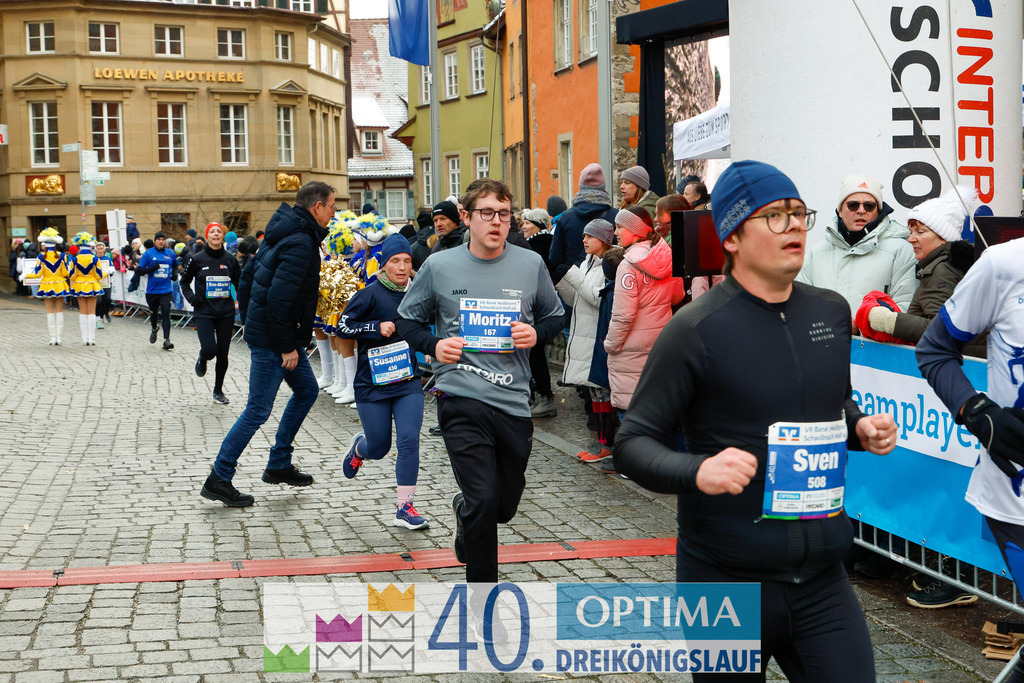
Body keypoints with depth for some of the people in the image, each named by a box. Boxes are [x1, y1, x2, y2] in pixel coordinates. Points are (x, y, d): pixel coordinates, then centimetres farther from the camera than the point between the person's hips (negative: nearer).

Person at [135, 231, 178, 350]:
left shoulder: (171, 253, 5)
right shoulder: (148, 254, -3)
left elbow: (176, 266, 25)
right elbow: (138, 271, -6)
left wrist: (174, 273, 7)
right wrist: (151, 269, -19)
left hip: (166, 290, 0)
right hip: (152, 290, 0)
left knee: (166, 313, -12)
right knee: (154, 313, 15)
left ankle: (166, 340, -15)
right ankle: (154, 329, 47)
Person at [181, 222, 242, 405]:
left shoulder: (230, 260, 4)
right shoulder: (197, 259, -2)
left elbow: (239, 284, 16)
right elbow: (184, 282, 11)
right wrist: (191, 298, -5)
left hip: (226, 313, 2)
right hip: (204, 313, -2)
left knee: (223, 354, 4)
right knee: (209, 349, -18)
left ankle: (218, 391, 21)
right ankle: (202, 360, 21)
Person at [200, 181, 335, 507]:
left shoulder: (284, 233, 10)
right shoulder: (301, 242, -20)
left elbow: (248, 275, 17)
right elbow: (279, 297, -27)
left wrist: (248, 319, 21)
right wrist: (288, 346, -20)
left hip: (260, 328, 10)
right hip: (272, 339, -10)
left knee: (306, 389, 20)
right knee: (257, 410, -4)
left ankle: (279, 465, 26)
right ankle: (218, 479, 3)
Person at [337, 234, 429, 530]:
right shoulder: (370, 294, -10)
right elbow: (342, 327, -10)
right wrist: (376, 327, -19)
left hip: (408, 382, 3)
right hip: (372, 384, -3)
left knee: (409, 441, -10)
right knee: (379, 448, 7)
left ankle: (404, 507, -2)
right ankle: (359, 447, 45)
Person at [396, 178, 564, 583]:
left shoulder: (531, 265, 4)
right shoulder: (439, 266, 0)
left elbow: (555, 316, 17)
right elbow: (408, 319, 11)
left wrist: (537, 333, -5)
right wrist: (433, 345, -8)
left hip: (514, 400, 3)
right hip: (460, 399, -3)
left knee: (505, 505, 14)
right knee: (484, 499, -12)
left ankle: (465, 510, 51)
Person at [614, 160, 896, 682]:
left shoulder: (832, 312, 7)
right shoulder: (695, 329, -11)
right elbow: (634, 443, -11)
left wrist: (862, 429, 2)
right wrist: (698, 471, -29)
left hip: (821, 580, 5)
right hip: (726, 581, -4)